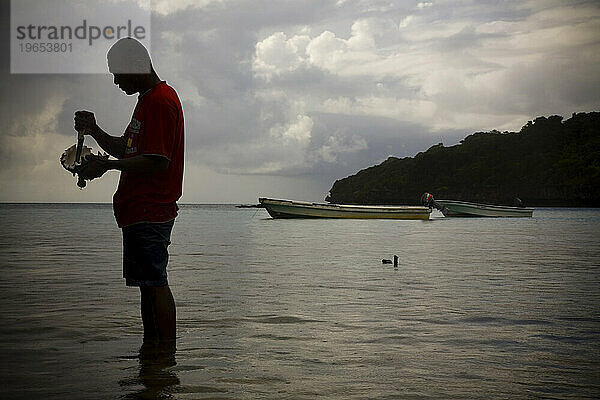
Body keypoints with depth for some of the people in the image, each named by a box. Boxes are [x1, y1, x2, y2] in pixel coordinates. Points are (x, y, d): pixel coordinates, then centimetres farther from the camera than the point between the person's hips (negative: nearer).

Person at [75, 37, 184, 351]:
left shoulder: (160, 101, -13)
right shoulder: (149, 100, 21)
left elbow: (157, 162, -20)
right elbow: (127, 150, 25)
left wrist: (106, 165, -15)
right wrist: (95, 132, 11)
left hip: (150, 211, -11)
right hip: (141, 210, 11)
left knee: (155, 282, -10)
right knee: (148, 283, 14)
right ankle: (149, 350, 21)